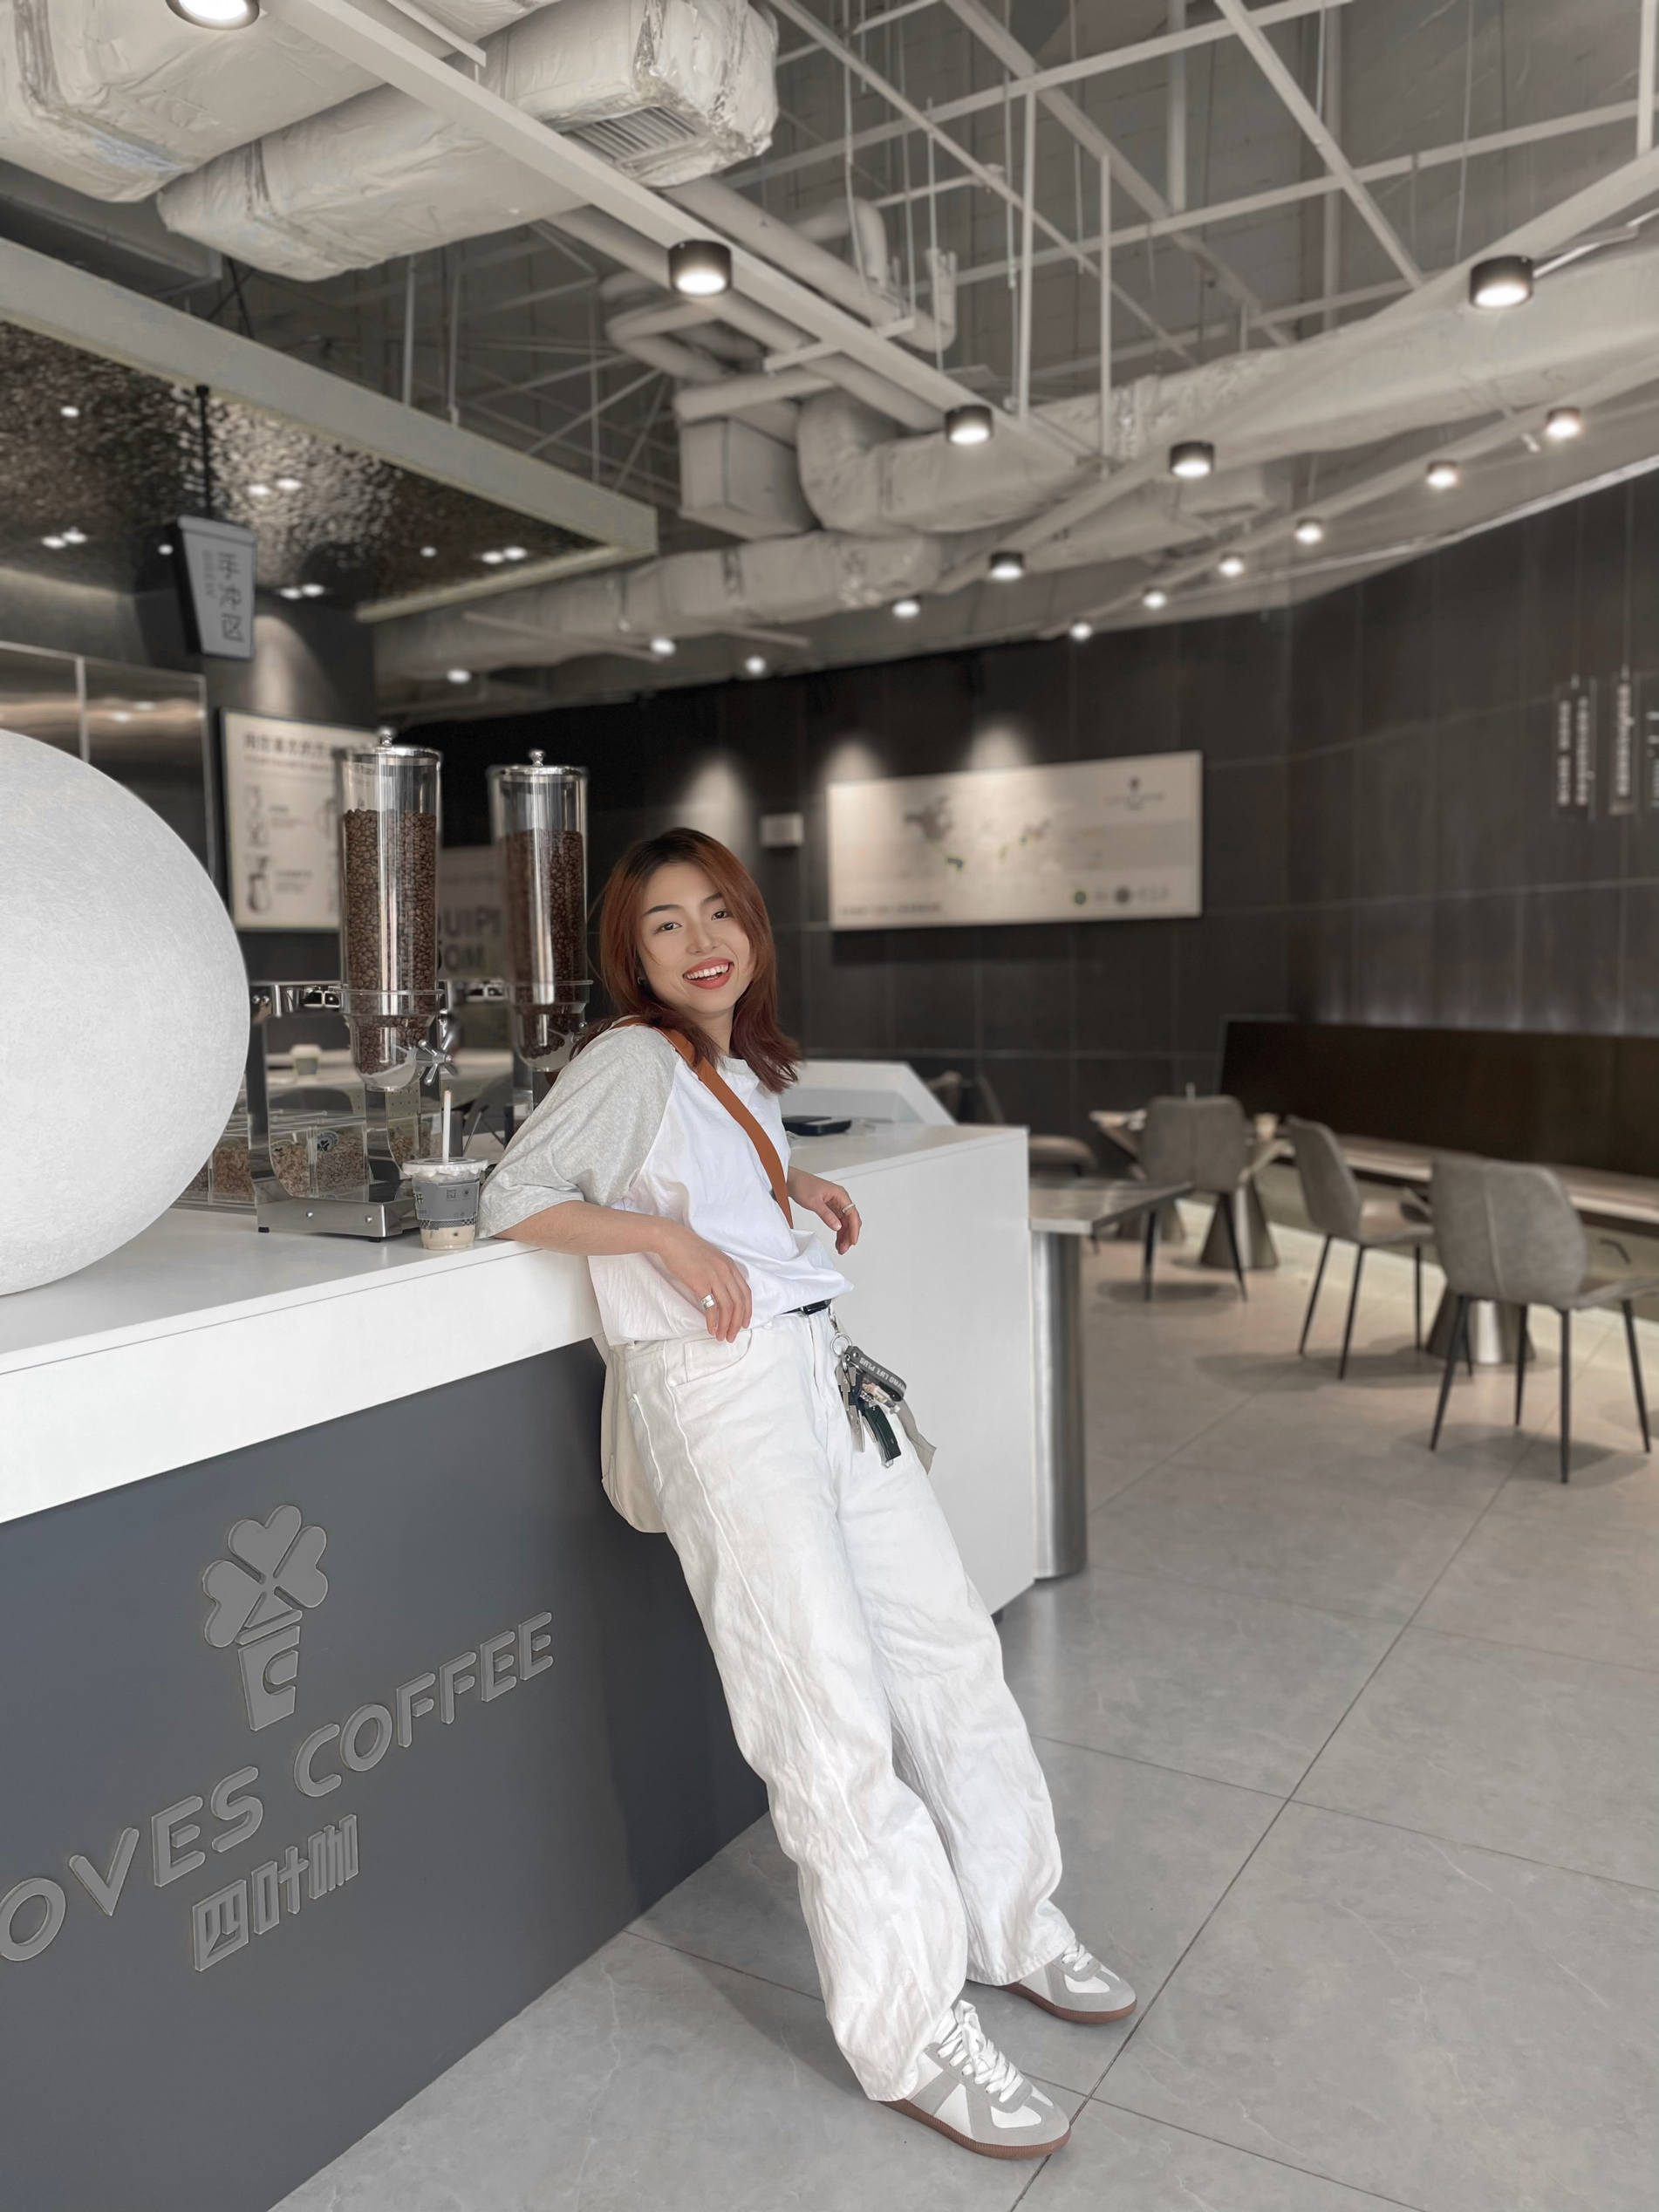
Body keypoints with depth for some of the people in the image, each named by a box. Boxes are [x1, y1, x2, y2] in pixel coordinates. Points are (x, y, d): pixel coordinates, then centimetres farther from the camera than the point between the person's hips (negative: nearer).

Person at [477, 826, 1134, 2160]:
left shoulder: (746, 1074, 18)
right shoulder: (630, 1060, -5)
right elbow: (512, 1200, -6)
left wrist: (797, 1191, 15)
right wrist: (663, 1235, -16)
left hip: (825, 1365, 9)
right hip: (719, 1386, -8)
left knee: (950, 1642, 12)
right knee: (830, 1712, -8)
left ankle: (1012, 1925, 29)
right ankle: (915, 2036, 4)